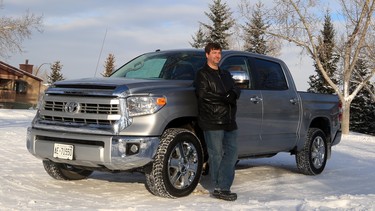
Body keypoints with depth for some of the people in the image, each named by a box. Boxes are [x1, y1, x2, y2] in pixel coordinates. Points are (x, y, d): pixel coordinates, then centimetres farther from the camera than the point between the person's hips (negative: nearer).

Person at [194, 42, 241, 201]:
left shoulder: (225, 74, 24)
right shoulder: (202, 74, 1)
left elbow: (236, 90, 17)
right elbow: (203, 94, -13)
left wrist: (233, 94, -8)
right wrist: (225, 98, -15)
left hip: (229, 121, 7)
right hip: (212, 123, -7)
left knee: (231, 152, 0)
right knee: (216, 155, -5)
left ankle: (222, 188, 1)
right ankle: (220, 188, 1)